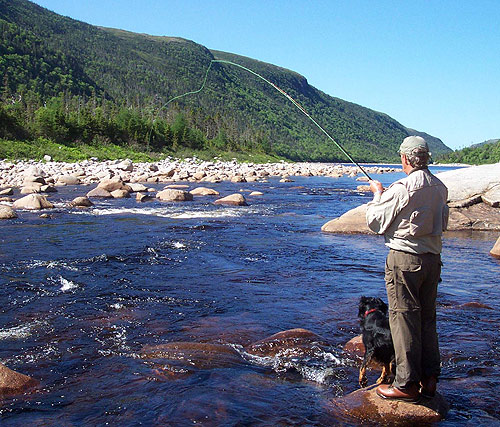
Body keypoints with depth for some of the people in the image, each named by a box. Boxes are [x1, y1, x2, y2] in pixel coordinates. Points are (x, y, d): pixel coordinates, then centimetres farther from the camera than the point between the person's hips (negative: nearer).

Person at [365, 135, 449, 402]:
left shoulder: (403, 188, -16)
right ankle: (429, 379, 22)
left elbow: (375, 222, -7)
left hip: (405, 258, -7)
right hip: (432, 258, 8)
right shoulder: (439, 188, 6)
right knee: (427, 319, 14)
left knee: (404, 319, -1)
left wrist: (378, 194, 9)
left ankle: (407, 384, 5)